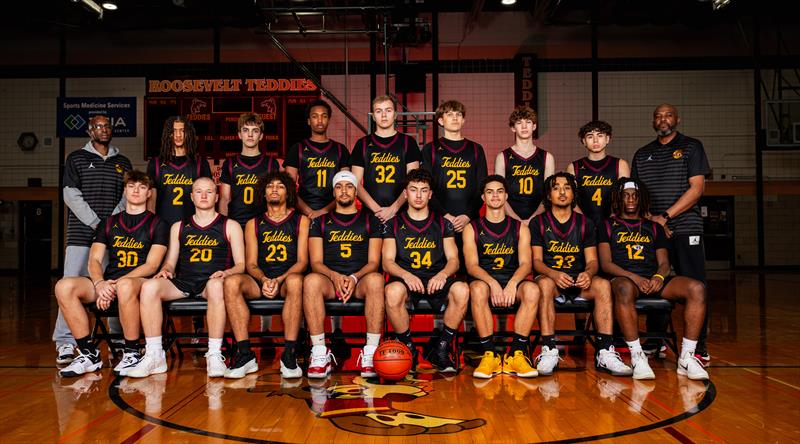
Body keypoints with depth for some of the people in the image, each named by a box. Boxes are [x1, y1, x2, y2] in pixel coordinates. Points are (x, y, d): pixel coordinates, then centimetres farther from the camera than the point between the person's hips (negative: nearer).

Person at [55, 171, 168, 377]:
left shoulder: (157, 224, 7)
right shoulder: (108, 223, 20)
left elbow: (151, 265, -4)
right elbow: (94, 260, 10)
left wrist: (116, 284, -17)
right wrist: (100, 284, -13)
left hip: (140, 282, -5)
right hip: (108, 281, 5)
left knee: (125, 286, -41)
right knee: (64, 286, -22)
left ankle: (132, 354, -24)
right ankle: (89, 353, -14)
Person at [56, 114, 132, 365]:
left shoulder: (123, 163, 17)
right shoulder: (77, 158, 10)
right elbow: (71, 195, 0)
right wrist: (96, 223, -8)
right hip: (82, 235, -2)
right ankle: (65, 344, -4)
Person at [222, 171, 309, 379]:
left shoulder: (301, 221, 9)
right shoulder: (254, 224, 16)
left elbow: (302, 261, 0)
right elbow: (251, 264, 8)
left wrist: (279, 280, -17)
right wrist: (264, 280, -15)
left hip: (287, 279, -2)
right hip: (259, 281, 2)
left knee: (296, 281, -38)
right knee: (231, 282, -29)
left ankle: (289, 354, -36)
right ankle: (245, 354, -30)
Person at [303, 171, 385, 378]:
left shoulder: (370, 220, 16)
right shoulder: (321, 222, 18)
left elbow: (373, 262, 5)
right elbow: (316, 263, 6)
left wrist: (355, 277, -16)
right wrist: (334, 276, -16)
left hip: (360, 282, 0)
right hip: (330, 281, 1)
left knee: (375, 279, -36)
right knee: (311, 280, -34)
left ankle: (371, 353, -32)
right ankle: (319, 353, -30)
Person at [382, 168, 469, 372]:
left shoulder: (442, 224, 15)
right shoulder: (394, 224, 12)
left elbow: (453, 259, 6)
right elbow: (387, 261, 1)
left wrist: (442, 275, -18)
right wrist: (407, 275, -20)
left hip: (436, 280, 1)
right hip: (406, 279, -1)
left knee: (462, 290, -32)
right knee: (393, 291, -37)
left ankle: (441, 350, -13)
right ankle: (408, 348, -13)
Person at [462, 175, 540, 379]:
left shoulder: (520, 228, 13)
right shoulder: (472, 229, 8)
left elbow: (525, 263, 0)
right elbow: (472, 266, -4)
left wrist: (512, 284, -22)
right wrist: (493, 283, -25)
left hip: (512, 281, 1)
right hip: (485, 280, -1)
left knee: (532, 290, -32)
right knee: (478, 289, -37)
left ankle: (517, 354, -27)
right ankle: (489, 354, -31)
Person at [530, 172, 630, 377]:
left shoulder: (585, 224, 13)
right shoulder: (539, 223, 6)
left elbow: (592, 261, 5)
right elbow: (537, 261, -2)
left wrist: (588, 274, -20)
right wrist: (554, 274, -24)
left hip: (579, 283, 2)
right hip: (550, 278, -2)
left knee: (603, 284, -28)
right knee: (545, 283, -37)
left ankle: (605, 353, -31)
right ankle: (548, 351, -38)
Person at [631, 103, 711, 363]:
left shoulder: (691, 147, 7)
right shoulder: (642, 155, 17)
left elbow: (696, 188, -3)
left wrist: (665, 217, -10)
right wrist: (650, 218, -5)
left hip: (685, 228, -3)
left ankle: (699, 346, 1)